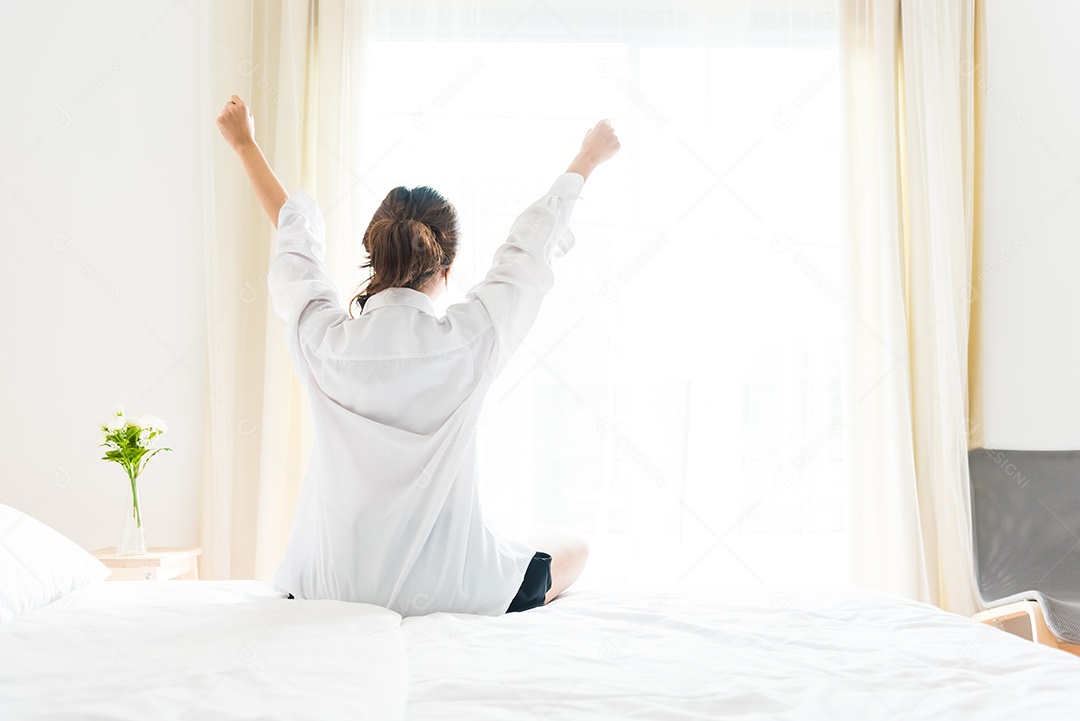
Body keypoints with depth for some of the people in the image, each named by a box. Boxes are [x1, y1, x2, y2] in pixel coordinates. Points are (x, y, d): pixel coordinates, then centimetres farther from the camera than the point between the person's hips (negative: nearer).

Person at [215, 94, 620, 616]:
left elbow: (294, 232, 8)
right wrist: (586, 160, 20)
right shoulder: (470, 338, -17)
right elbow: (531, 246, 1)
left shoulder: (323, 336, -12)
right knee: (574, 549, 24)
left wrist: (245, 144, 26)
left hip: (333, 586, 4)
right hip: (445, 590, -3)